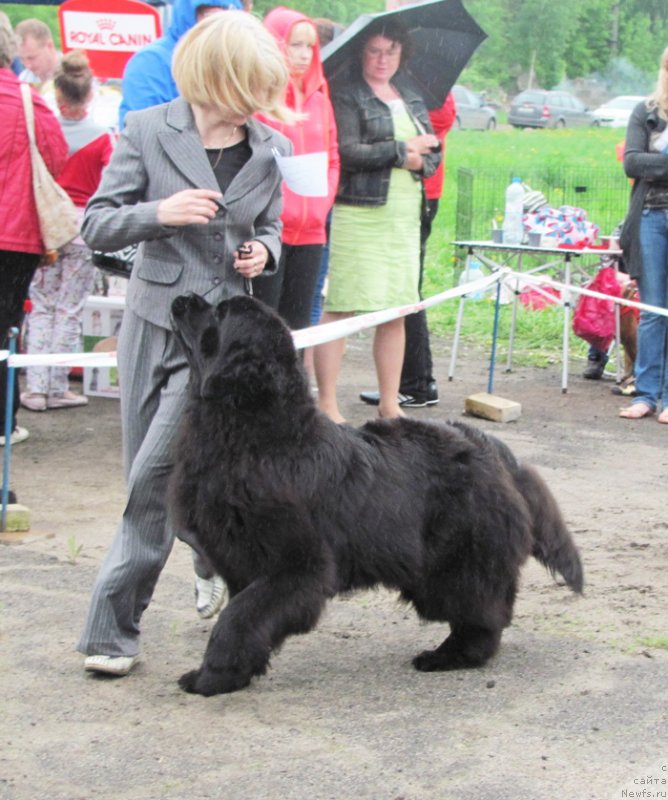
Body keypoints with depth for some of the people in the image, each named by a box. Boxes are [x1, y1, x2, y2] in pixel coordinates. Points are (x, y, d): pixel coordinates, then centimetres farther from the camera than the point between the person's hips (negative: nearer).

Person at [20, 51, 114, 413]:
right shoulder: (100, 137, -8)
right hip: (83, 226, -1)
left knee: (41, 308, 9)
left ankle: (36, 388, 5)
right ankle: (56, 388, 9)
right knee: (69, 311, 7)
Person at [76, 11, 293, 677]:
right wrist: (159, 212, -21)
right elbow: (96, 226, -4)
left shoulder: (270, 149, 2)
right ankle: (220, 557, 33)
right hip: (155, 320, 1)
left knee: (160, 472, -8)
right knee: (152, 475, 7)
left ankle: (113, 627, -1)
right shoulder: (147, 131, -4)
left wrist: (263, 252, -5)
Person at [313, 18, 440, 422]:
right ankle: (328, 406, 0)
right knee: (339, 309, -5)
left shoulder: (412, 99, 18)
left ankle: (390, 405, 16)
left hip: (404, 218, 6)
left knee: (397, 312, 7)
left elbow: (434, 152, 14)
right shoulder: (346, 96, -3)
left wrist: (420, 162, -8)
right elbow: (348, 152, -14)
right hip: (357, 215, -6)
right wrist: (403, 149, -9)